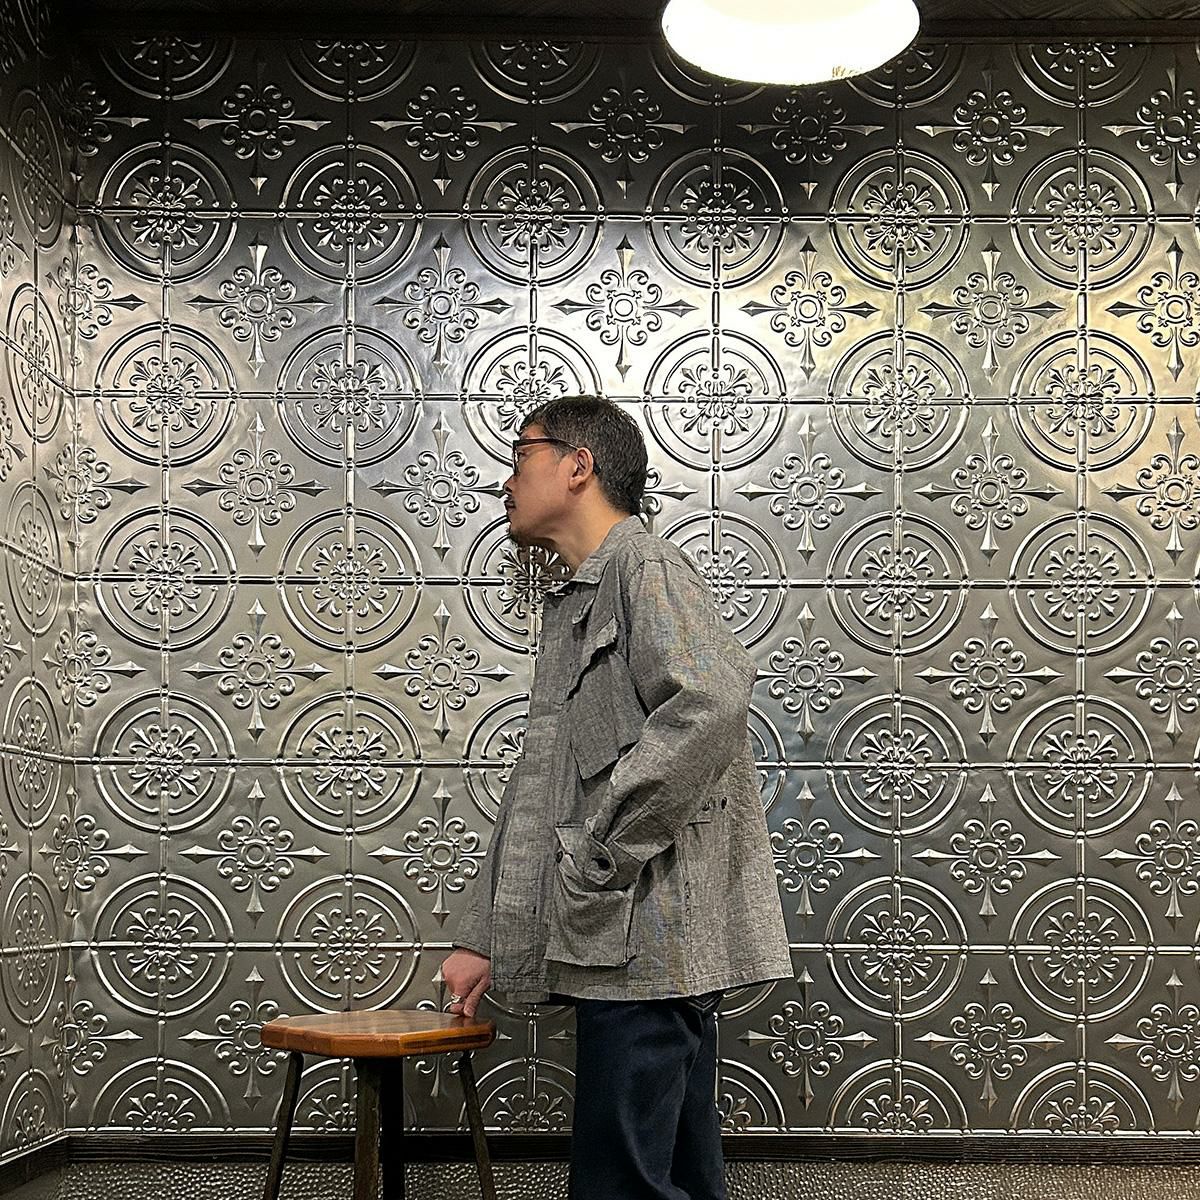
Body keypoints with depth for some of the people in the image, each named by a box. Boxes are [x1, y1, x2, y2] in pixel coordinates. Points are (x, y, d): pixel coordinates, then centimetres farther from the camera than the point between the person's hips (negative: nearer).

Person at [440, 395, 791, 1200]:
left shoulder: (645, 567, -6)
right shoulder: (575, 602, 24)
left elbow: (712, 704, -25)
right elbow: (541, 788, 24)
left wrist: (603, 849, -19)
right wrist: (484, 937, 20)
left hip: (649, 933, -9)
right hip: (633, 945, 9)